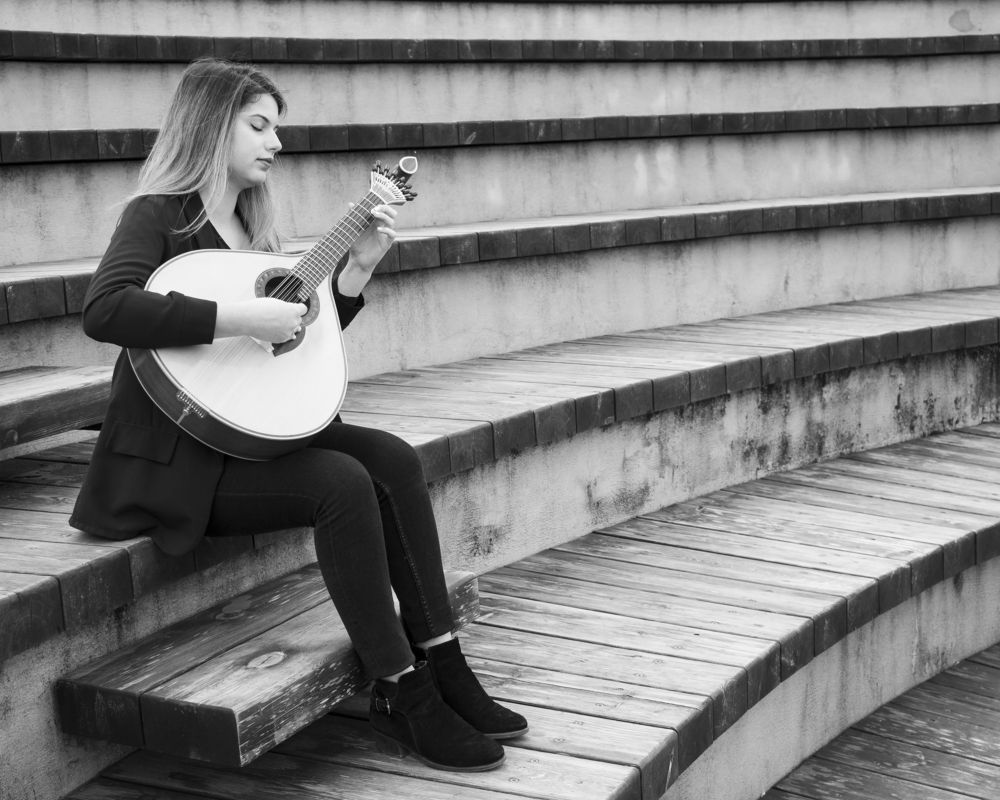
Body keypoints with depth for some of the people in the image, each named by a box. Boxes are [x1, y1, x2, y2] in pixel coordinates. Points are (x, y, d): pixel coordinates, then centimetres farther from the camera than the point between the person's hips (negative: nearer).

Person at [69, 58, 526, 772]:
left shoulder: (249, 226, 17)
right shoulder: (159, 215, -8)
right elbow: (104, 310, -29)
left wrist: (358, 267, 8)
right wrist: (240, 319, -31)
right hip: (174, 458, -8)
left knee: (394, 460, -12)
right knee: (343, 483, -27)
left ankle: (442, 668, -11)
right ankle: (404, 699, -18)